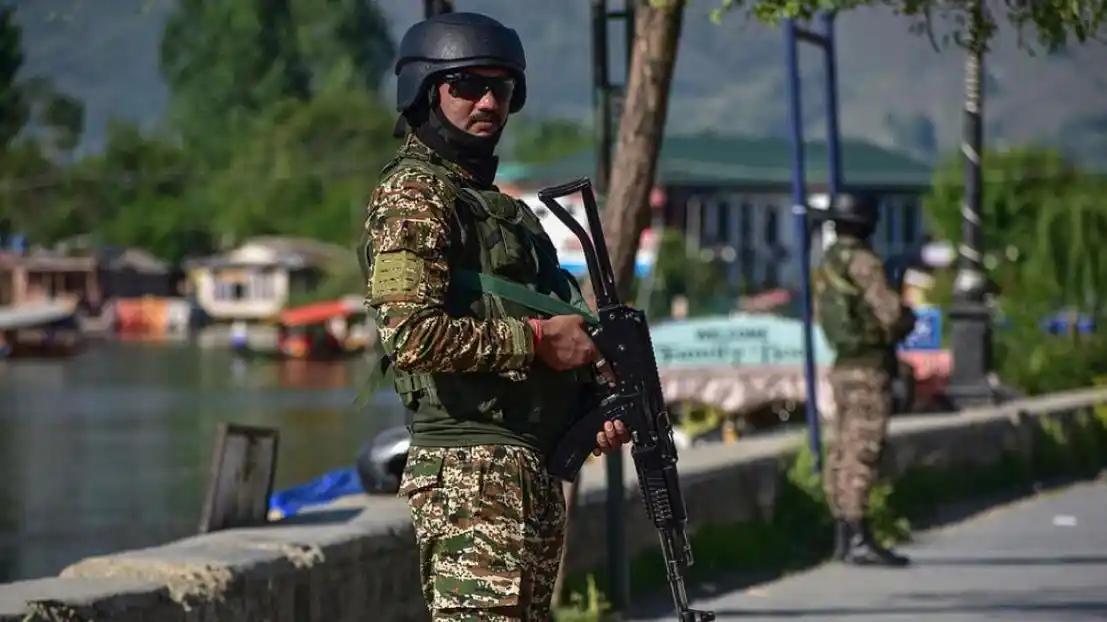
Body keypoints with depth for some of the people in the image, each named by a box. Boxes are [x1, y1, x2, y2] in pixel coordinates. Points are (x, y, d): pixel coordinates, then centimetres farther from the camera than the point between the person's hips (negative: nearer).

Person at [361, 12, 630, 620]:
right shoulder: (412, 195, -7)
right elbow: (412, 335, -21)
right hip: (470, 477, -10)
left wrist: (594, 406, 7)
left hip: (536, 473, 10)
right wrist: (535, 339, -14)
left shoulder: (501, 205, 23)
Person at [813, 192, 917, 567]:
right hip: (868, 370, -9)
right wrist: (907, 321, 1)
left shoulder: (828, 264, 13)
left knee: (842, 454, 10)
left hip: (843, 366, 9)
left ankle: (843, 538, 14)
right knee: (862, 454, -12)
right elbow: (891, 312, -23)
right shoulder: (862, 262, -15)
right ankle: (859, 540, -16)